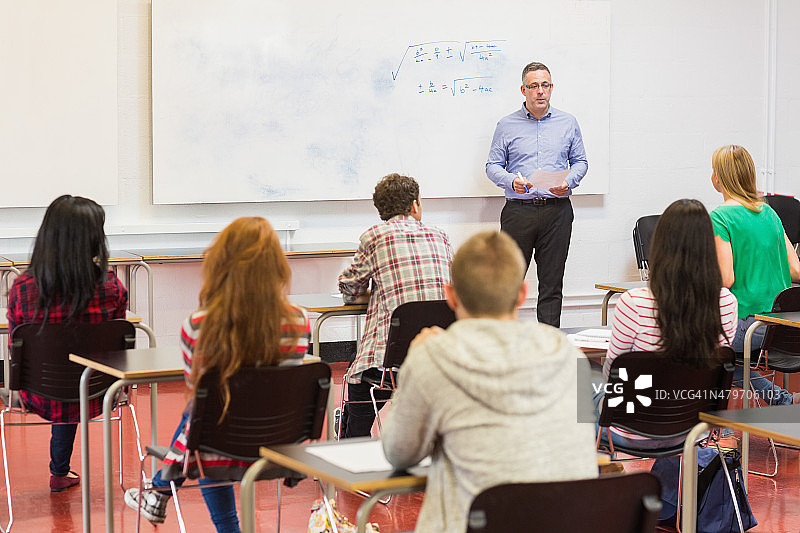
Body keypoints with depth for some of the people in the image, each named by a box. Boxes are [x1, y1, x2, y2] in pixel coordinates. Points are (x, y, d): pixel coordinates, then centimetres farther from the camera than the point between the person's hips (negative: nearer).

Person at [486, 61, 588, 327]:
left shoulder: (568, 123, 10)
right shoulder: (506, 125, 6)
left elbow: (580, 162, 13)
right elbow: (493, 166, 5)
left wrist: (568, 182, -7)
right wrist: (512, 180, -15)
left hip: (557, 211, 1)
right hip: (519, 211, -1)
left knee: (552, 282, 3)